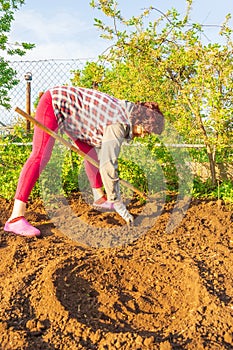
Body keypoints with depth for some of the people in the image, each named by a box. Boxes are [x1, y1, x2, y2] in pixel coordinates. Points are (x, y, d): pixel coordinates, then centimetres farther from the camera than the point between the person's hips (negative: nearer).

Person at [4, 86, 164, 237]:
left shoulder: (125, 112, 2)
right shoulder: (119, 124, -27)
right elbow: (108, 164, -33)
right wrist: (119, 205, -27)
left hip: (67, 107, 10)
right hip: (54, 104, -10)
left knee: (90, 151, 12)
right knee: (41, 156, -21)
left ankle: (99, 198, 27)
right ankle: (16, 218, -28)